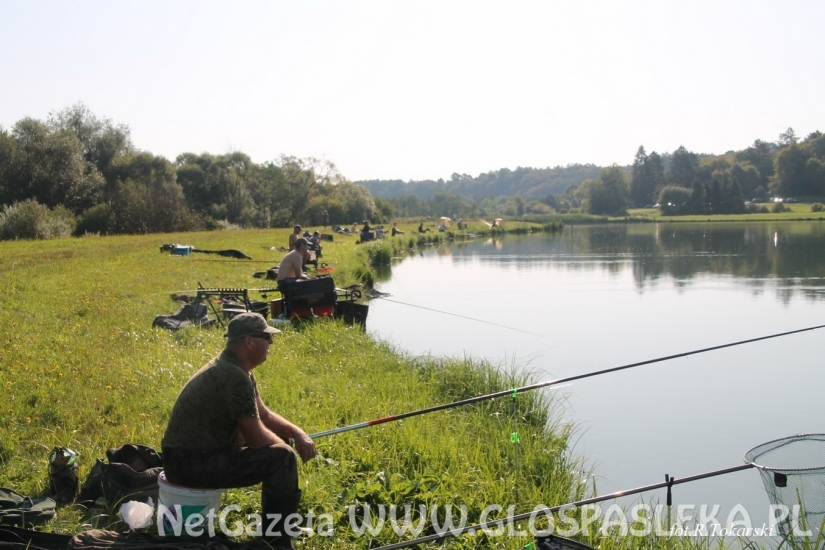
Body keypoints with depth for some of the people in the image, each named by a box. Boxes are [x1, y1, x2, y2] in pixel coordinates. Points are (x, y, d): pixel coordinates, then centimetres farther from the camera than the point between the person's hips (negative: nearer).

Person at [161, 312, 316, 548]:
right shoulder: (234, 376, -24)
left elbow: (264, 415, 15)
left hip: (203, 451, 11)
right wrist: (288, 443, -1)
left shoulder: (238, 368, 7)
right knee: (281, 457, -19)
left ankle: (281, 521, 25)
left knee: (279, 438, 15)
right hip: (189, 463, -11)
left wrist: (298, 433, -1)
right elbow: (257, 438, -21)